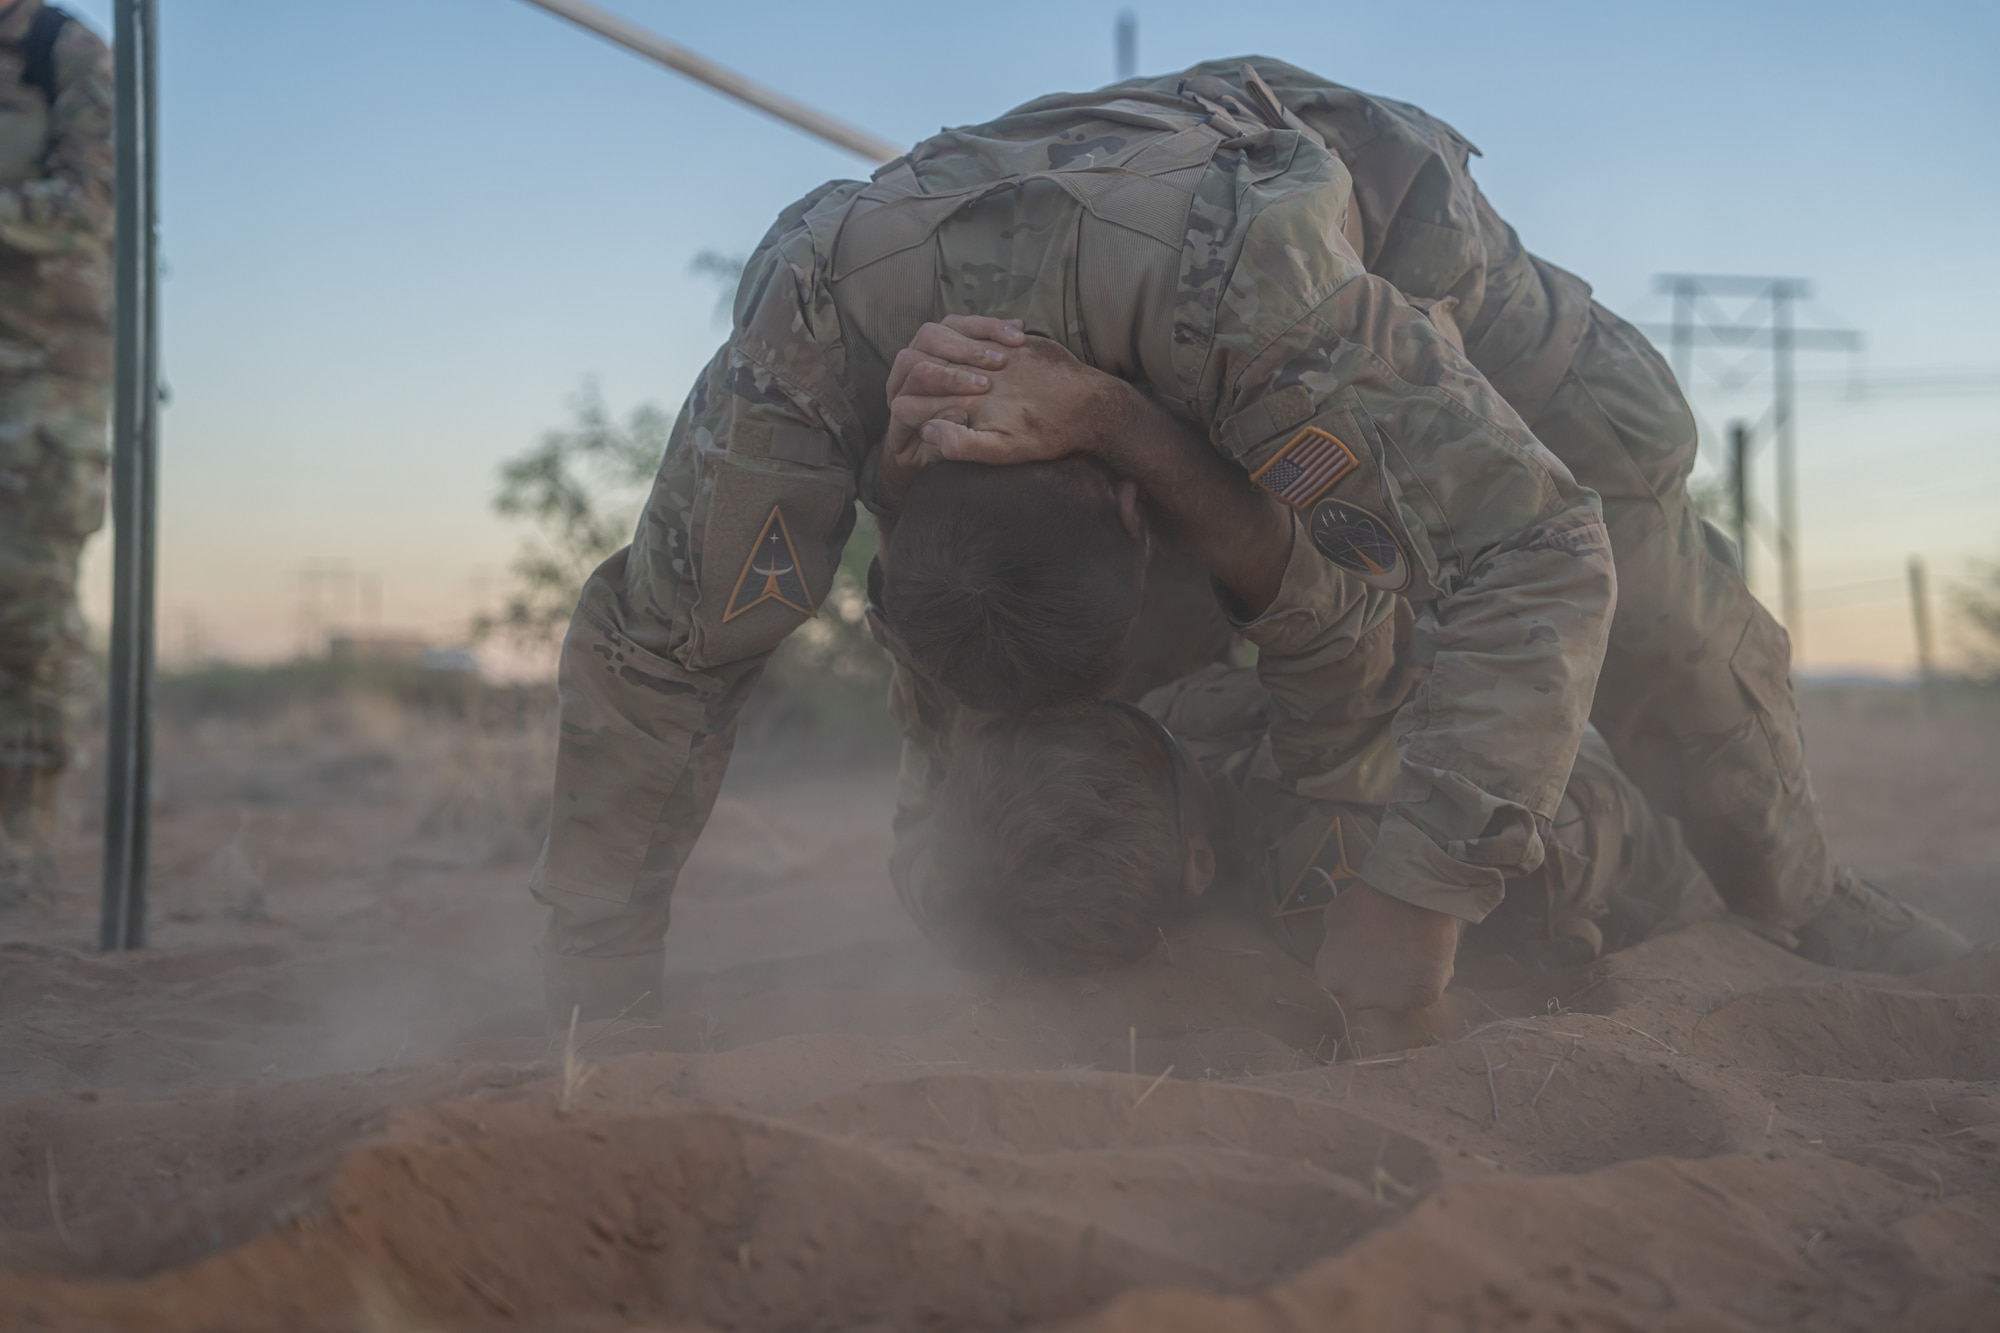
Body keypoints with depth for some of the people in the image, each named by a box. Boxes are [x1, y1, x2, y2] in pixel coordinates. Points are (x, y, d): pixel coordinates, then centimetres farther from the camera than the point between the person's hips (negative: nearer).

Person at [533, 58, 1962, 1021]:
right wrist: (597, 1014, -31)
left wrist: (1414, 889, -54)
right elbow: (651, 654, -33)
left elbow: (1536, 552, -49)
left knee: (1620, 495, -12)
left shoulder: (1239, 277, -52)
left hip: (1380, 210, -2)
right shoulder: (807, 340, -41)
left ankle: (1796, 887, 9)